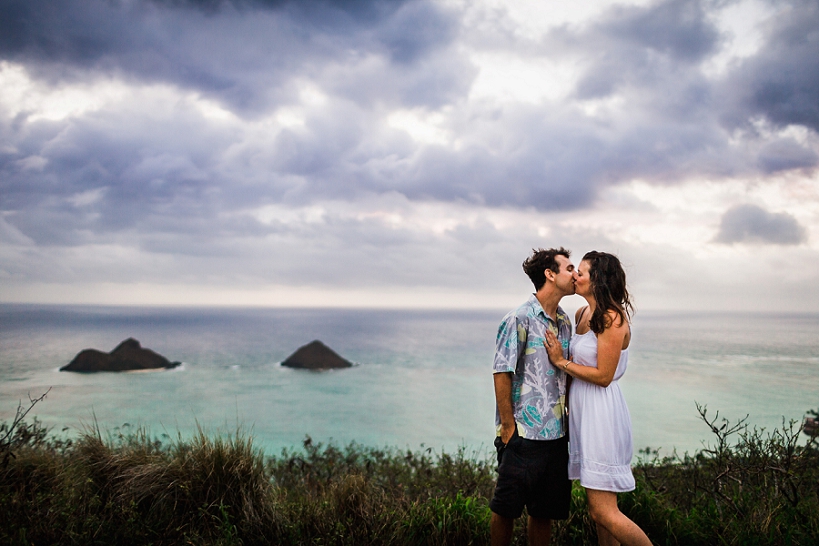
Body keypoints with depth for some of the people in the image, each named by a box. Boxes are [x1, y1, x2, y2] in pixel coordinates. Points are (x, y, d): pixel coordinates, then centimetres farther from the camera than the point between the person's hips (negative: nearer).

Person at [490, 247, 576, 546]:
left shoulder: (564, 322, 12)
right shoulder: (519, 319, -11)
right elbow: (501, 373, -12)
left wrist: (567, 418, 12)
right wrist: (507, 425, -12)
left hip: (557, 433, 7)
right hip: (523, 433, -7)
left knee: (544, 511, 14)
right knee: (507, 508, 5)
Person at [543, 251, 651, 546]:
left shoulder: (612, 319, -15)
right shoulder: (582, 314, 10)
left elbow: (603, 375, -18)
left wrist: (562, 362, -10)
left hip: (602, 412, -9)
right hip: (583, 410, 9)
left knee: (604, 512, -6)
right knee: (597, 509, 15)